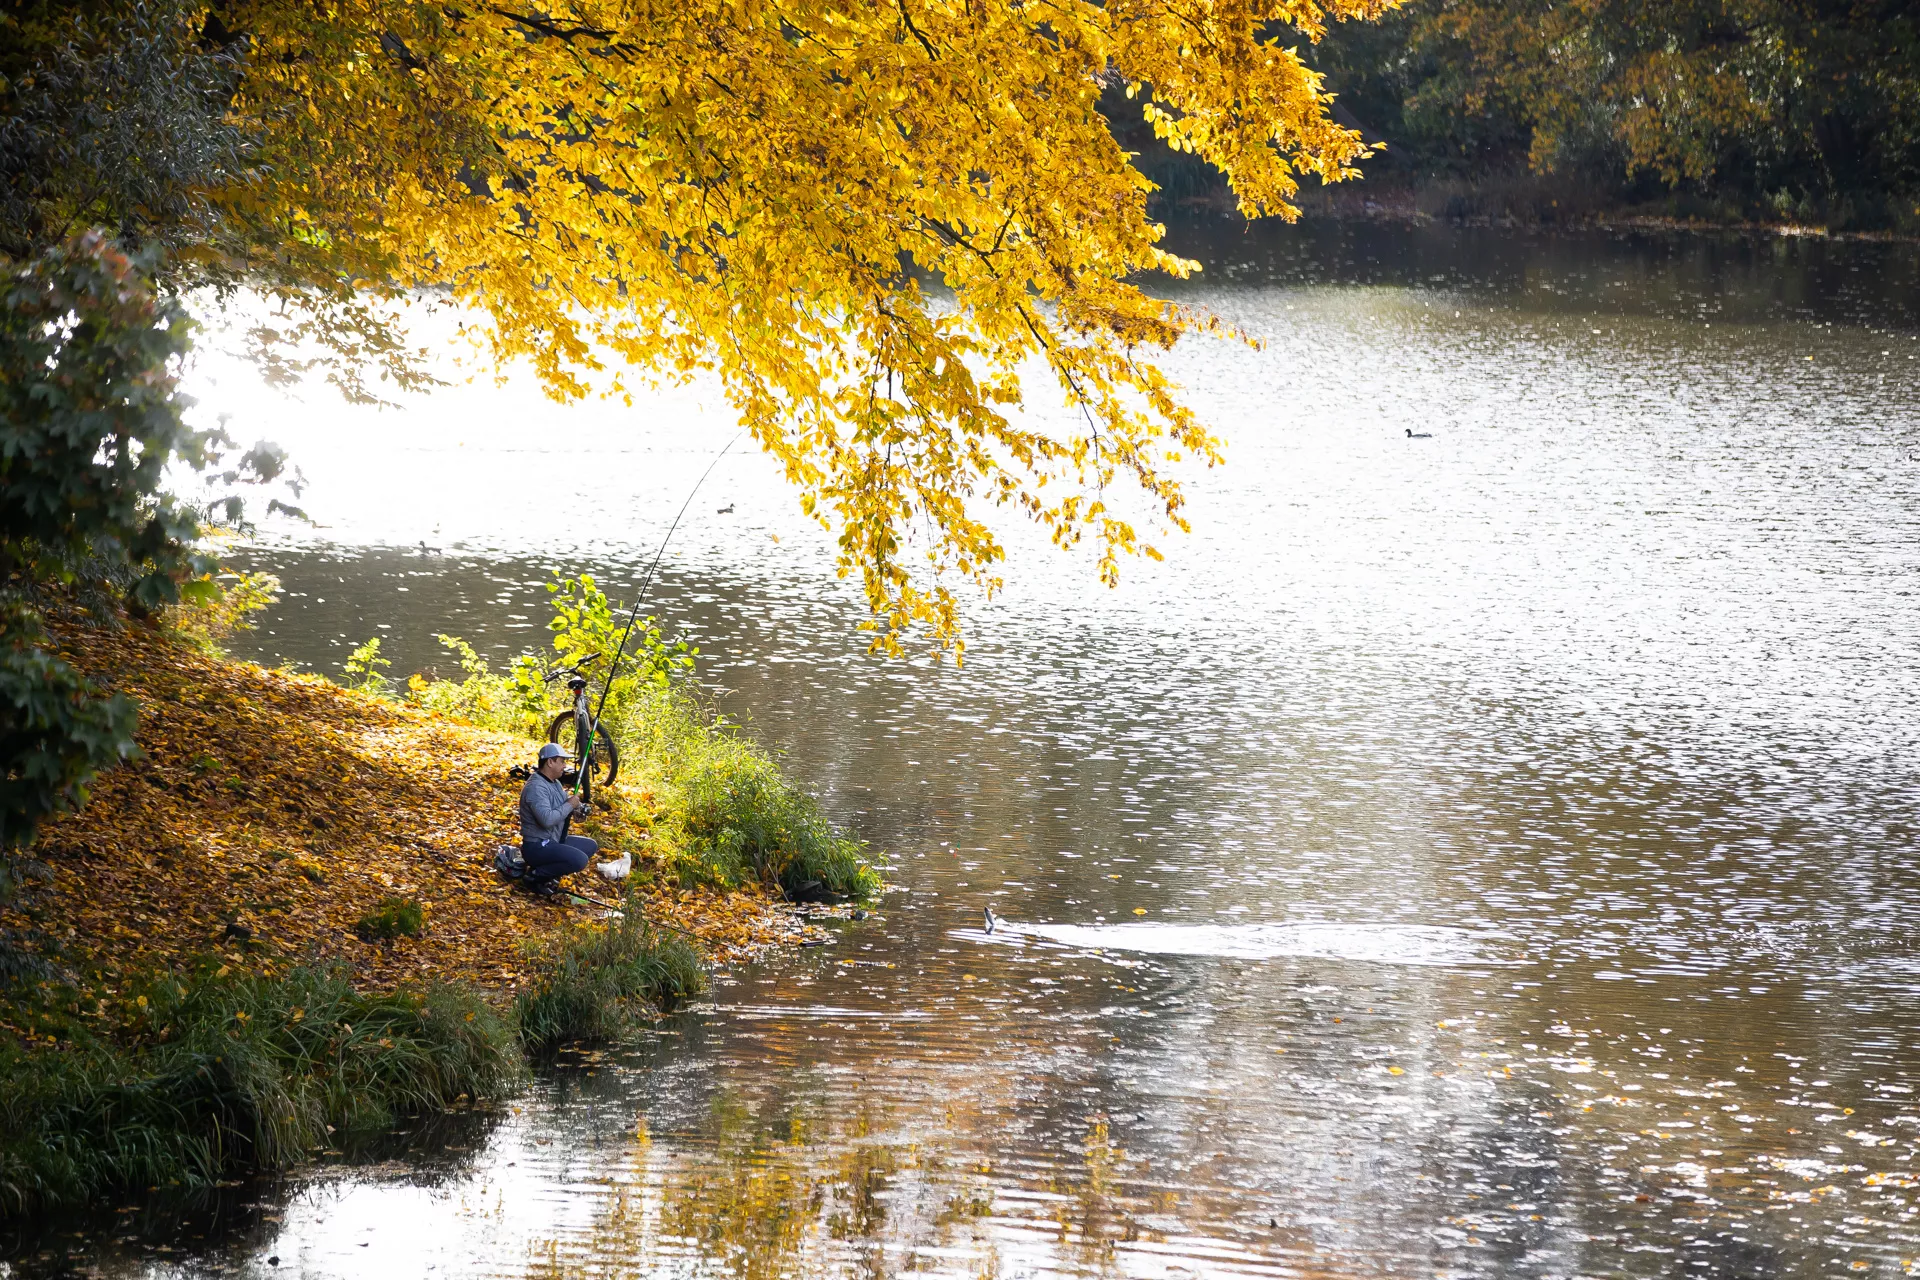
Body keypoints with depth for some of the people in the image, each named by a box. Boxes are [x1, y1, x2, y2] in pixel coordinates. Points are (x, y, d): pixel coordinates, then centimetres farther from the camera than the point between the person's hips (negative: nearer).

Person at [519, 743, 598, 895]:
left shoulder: (555, 783, 12)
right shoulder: (536, 787, -21)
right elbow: (547, 819, -33)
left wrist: (577, 805, -9)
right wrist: (569, 805, -19)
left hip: (553, 841, 11)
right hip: (536, 847, -11)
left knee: (591, 847, 16)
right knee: (580, 860, -26)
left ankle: (548, 870, 9)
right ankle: (535, 876, -10)